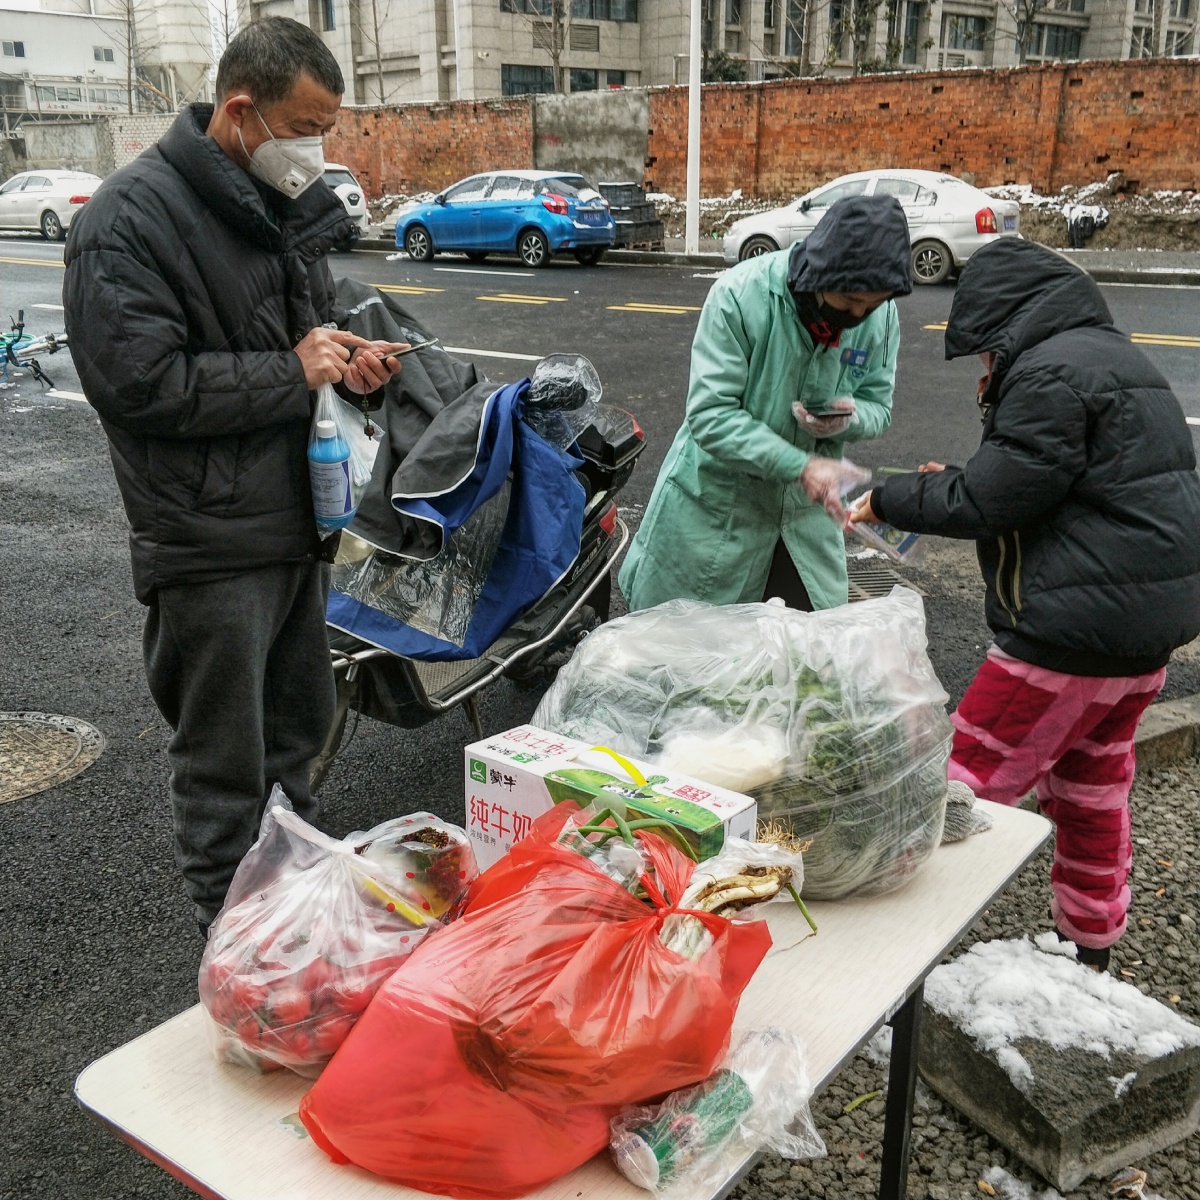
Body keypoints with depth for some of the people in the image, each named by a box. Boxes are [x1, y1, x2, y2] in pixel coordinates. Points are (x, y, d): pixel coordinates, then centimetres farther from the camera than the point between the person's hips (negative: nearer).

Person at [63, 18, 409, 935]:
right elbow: (137, 380, -21)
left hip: (298, 522, 8)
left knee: (298, 732, 20)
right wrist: (291, 372, -17)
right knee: (225, 766, 5)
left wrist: (348, 361, 2)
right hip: (211, 541, -8)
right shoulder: (131, 219, -14)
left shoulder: (289, 206, 12)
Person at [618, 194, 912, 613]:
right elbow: (709, 414, -26)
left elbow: (877, 407, 2)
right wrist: (799, 466, -34)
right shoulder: (739, 295, -24)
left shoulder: (881, 316, -9)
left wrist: (850, 417, -23)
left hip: (806, 508, 4)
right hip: (719, 501, -4)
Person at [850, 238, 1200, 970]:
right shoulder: (1115, 359, 18)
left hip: (1076, 627, -10)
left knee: (975, 779, -2)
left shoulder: (1052, 373, -16)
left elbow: (992, 501, -18)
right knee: (1093, 786, 20)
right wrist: (954, 483, 13)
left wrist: (892, 500, -4)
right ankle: (1090, 948, 34)